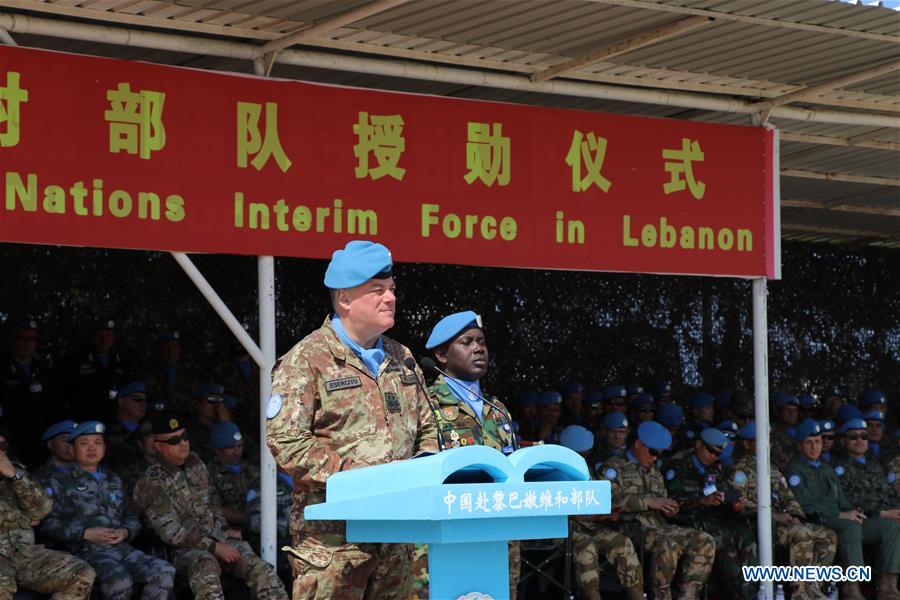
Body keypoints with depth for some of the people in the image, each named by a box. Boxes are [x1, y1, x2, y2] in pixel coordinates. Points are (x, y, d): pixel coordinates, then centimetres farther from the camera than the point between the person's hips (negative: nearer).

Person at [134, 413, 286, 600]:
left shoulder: (195, 464, 11)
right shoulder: (150, 484, -10)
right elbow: (172, 533, -14)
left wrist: (224, 528, 9)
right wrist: (214, 547, -17)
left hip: (218, 537, 6)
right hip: (186, 548, -6)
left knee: (261, 570, -18)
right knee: (206, 566, -39)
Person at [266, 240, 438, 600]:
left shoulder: (401, 358, 17)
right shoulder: (306, 361, -6)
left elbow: (426, 428, 27)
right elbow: (286, 442, -15)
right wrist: (358, 475, -19)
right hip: (331, 538, -7)